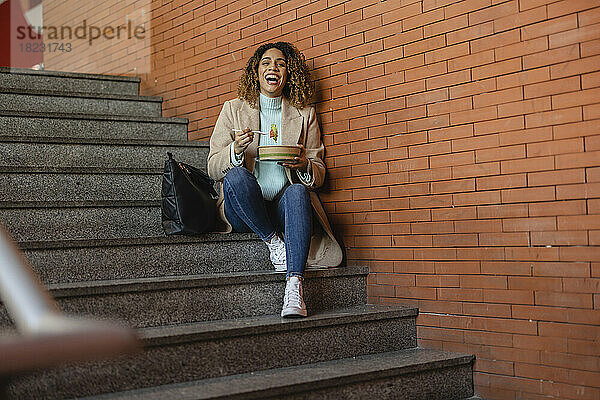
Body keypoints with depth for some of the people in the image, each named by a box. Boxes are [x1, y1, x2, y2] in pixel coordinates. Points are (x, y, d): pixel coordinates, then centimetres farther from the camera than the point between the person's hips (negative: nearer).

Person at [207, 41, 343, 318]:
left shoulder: (304, 115, 16)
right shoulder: (233, 109, 12)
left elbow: (319, 174, 13)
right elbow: (213, 168, 6)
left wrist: (304, 165, -11)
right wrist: (236, 150, -16)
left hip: (284, 207, 1)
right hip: (242, 212, 0)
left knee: (297, 191, -36)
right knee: (236, 176, -34)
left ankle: (294, 285, -46)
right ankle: (273, 241, -18)